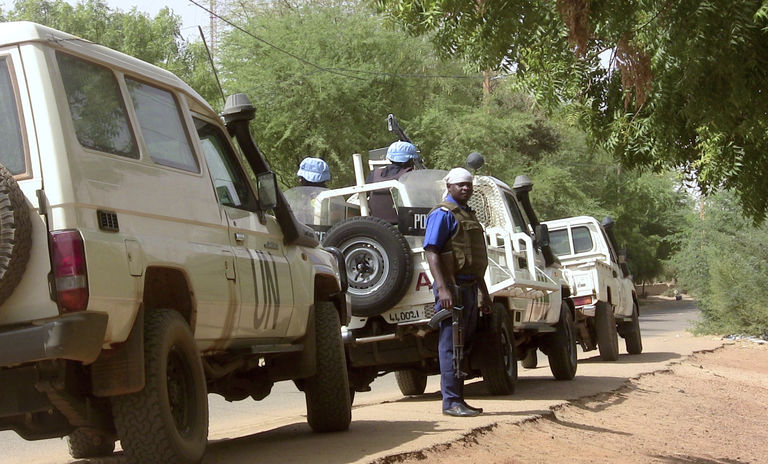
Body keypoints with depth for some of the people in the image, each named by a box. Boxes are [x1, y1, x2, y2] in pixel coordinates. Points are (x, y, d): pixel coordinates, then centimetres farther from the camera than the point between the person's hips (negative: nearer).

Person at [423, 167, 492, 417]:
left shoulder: (468, 215, 21)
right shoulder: (443, 214, -7)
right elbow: (431, 251, -17)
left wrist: (484, 292, 25)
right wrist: (442, 289, -26)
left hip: (469, 287, 9)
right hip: (452, 287, -9)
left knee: (465, 343, 11)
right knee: (451, 345, -8)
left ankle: (457, 398, 16)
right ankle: (451, 401, -7)